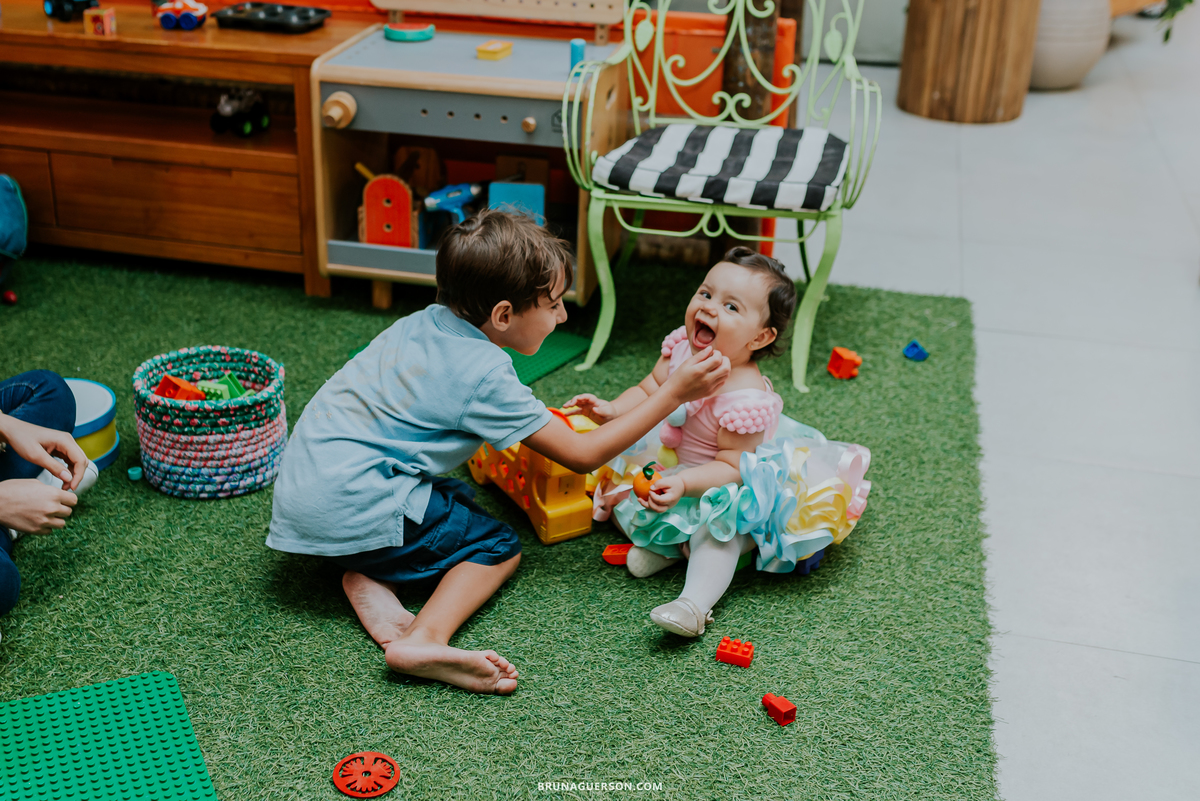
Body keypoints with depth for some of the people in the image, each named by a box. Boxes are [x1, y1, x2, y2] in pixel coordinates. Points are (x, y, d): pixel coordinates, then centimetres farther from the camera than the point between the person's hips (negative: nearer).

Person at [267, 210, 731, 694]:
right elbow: (582, 456, -10)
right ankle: (425, 640, -21)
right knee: (498, 547, 4)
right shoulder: (485, 376, -15)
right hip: (350, 507, -8)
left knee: (456, 498, 23)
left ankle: (370, 577, -1)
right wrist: (673, 393, -8)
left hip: (303, 482, 8)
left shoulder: (424, 324, 8)